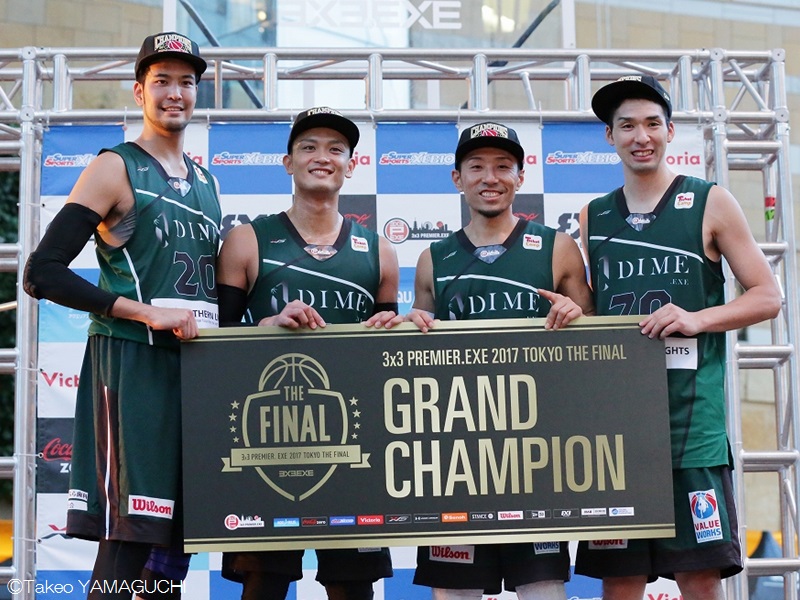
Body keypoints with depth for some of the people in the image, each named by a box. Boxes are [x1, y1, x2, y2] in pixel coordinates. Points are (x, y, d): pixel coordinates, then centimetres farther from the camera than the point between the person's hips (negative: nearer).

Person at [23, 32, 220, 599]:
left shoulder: (207, 182, 18)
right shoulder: (115, 169, -2)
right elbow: (42, 274, -11)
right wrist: (146, 312, -17)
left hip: (197, 362, 7)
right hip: (132, 362, -7)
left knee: (180, 531, 9)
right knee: (128, 538, -9)